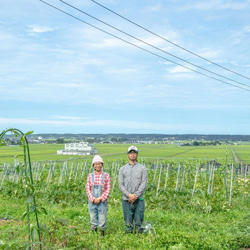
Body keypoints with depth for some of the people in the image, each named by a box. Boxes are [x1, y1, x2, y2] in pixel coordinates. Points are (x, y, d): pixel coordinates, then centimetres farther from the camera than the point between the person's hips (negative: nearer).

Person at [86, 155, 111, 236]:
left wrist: (100, 198, -11)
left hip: (102, 202, -1)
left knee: (102, 221, 1)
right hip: (92, 202, 2)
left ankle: (102, 235, 17)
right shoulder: (90, 176, 4)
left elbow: (108, 189, -2)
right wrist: (93, 199, -9)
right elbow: (88, 189, 3)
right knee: (93, 221, 8)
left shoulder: (106, 176, 0)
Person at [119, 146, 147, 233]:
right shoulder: (122, 169, 11)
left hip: (139, 200, -1)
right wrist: (129, 195, -13)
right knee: (128, 224, 5)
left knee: (138, 222, 2)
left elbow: (144, 184, -2)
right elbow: (121, 185, 2)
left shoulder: (142, 168, 8)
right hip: (126, 200, 1)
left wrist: (136, 195, -13)